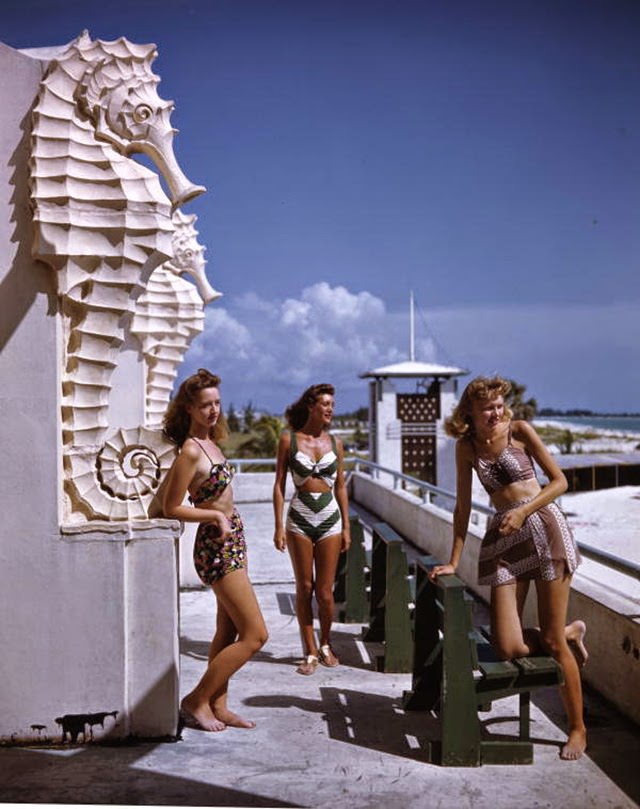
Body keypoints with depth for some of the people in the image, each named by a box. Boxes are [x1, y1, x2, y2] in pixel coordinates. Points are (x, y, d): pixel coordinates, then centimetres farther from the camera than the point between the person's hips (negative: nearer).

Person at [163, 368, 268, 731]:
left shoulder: (210, 442, 7)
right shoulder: (190, 451, -19)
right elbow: (172, 507, -15)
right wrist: (217, 515, -18)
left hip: (231, 542, 9)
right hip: (217, 547, -9)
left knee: (228, 632, 14)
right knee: (256, 634, -5)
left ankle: (218, 706, 23)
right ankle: (197, 701, 4)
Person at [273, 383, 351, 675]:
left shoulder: (335, 443, 6)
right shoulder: (289, 440, -1)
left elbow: (340, 486, 11)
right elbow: (279, 484, 0)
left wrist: (346, 527, 8)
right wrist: (279, 525, -6)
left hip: (330, 519, 1)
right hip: (300, 519, -1)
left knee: (325, 593, 2)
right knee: (304, 588, 4)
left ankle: (325, 644, 25)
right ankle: (310, 652, 16)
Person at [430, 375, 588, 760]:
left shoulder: (520, 430, -2)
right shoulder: (467, 447, 7)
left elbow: (560, 481, -1)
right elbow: (463, 506, 11)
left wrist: (523, 511, -14)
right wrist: (454, 561, 9)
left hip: (544, 527, -3)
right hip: (503, 538, 4)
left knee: (552, 641, -3)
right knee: (508, 647, -6)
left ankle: (578, 728, 16)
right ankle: (572, 632, 24)